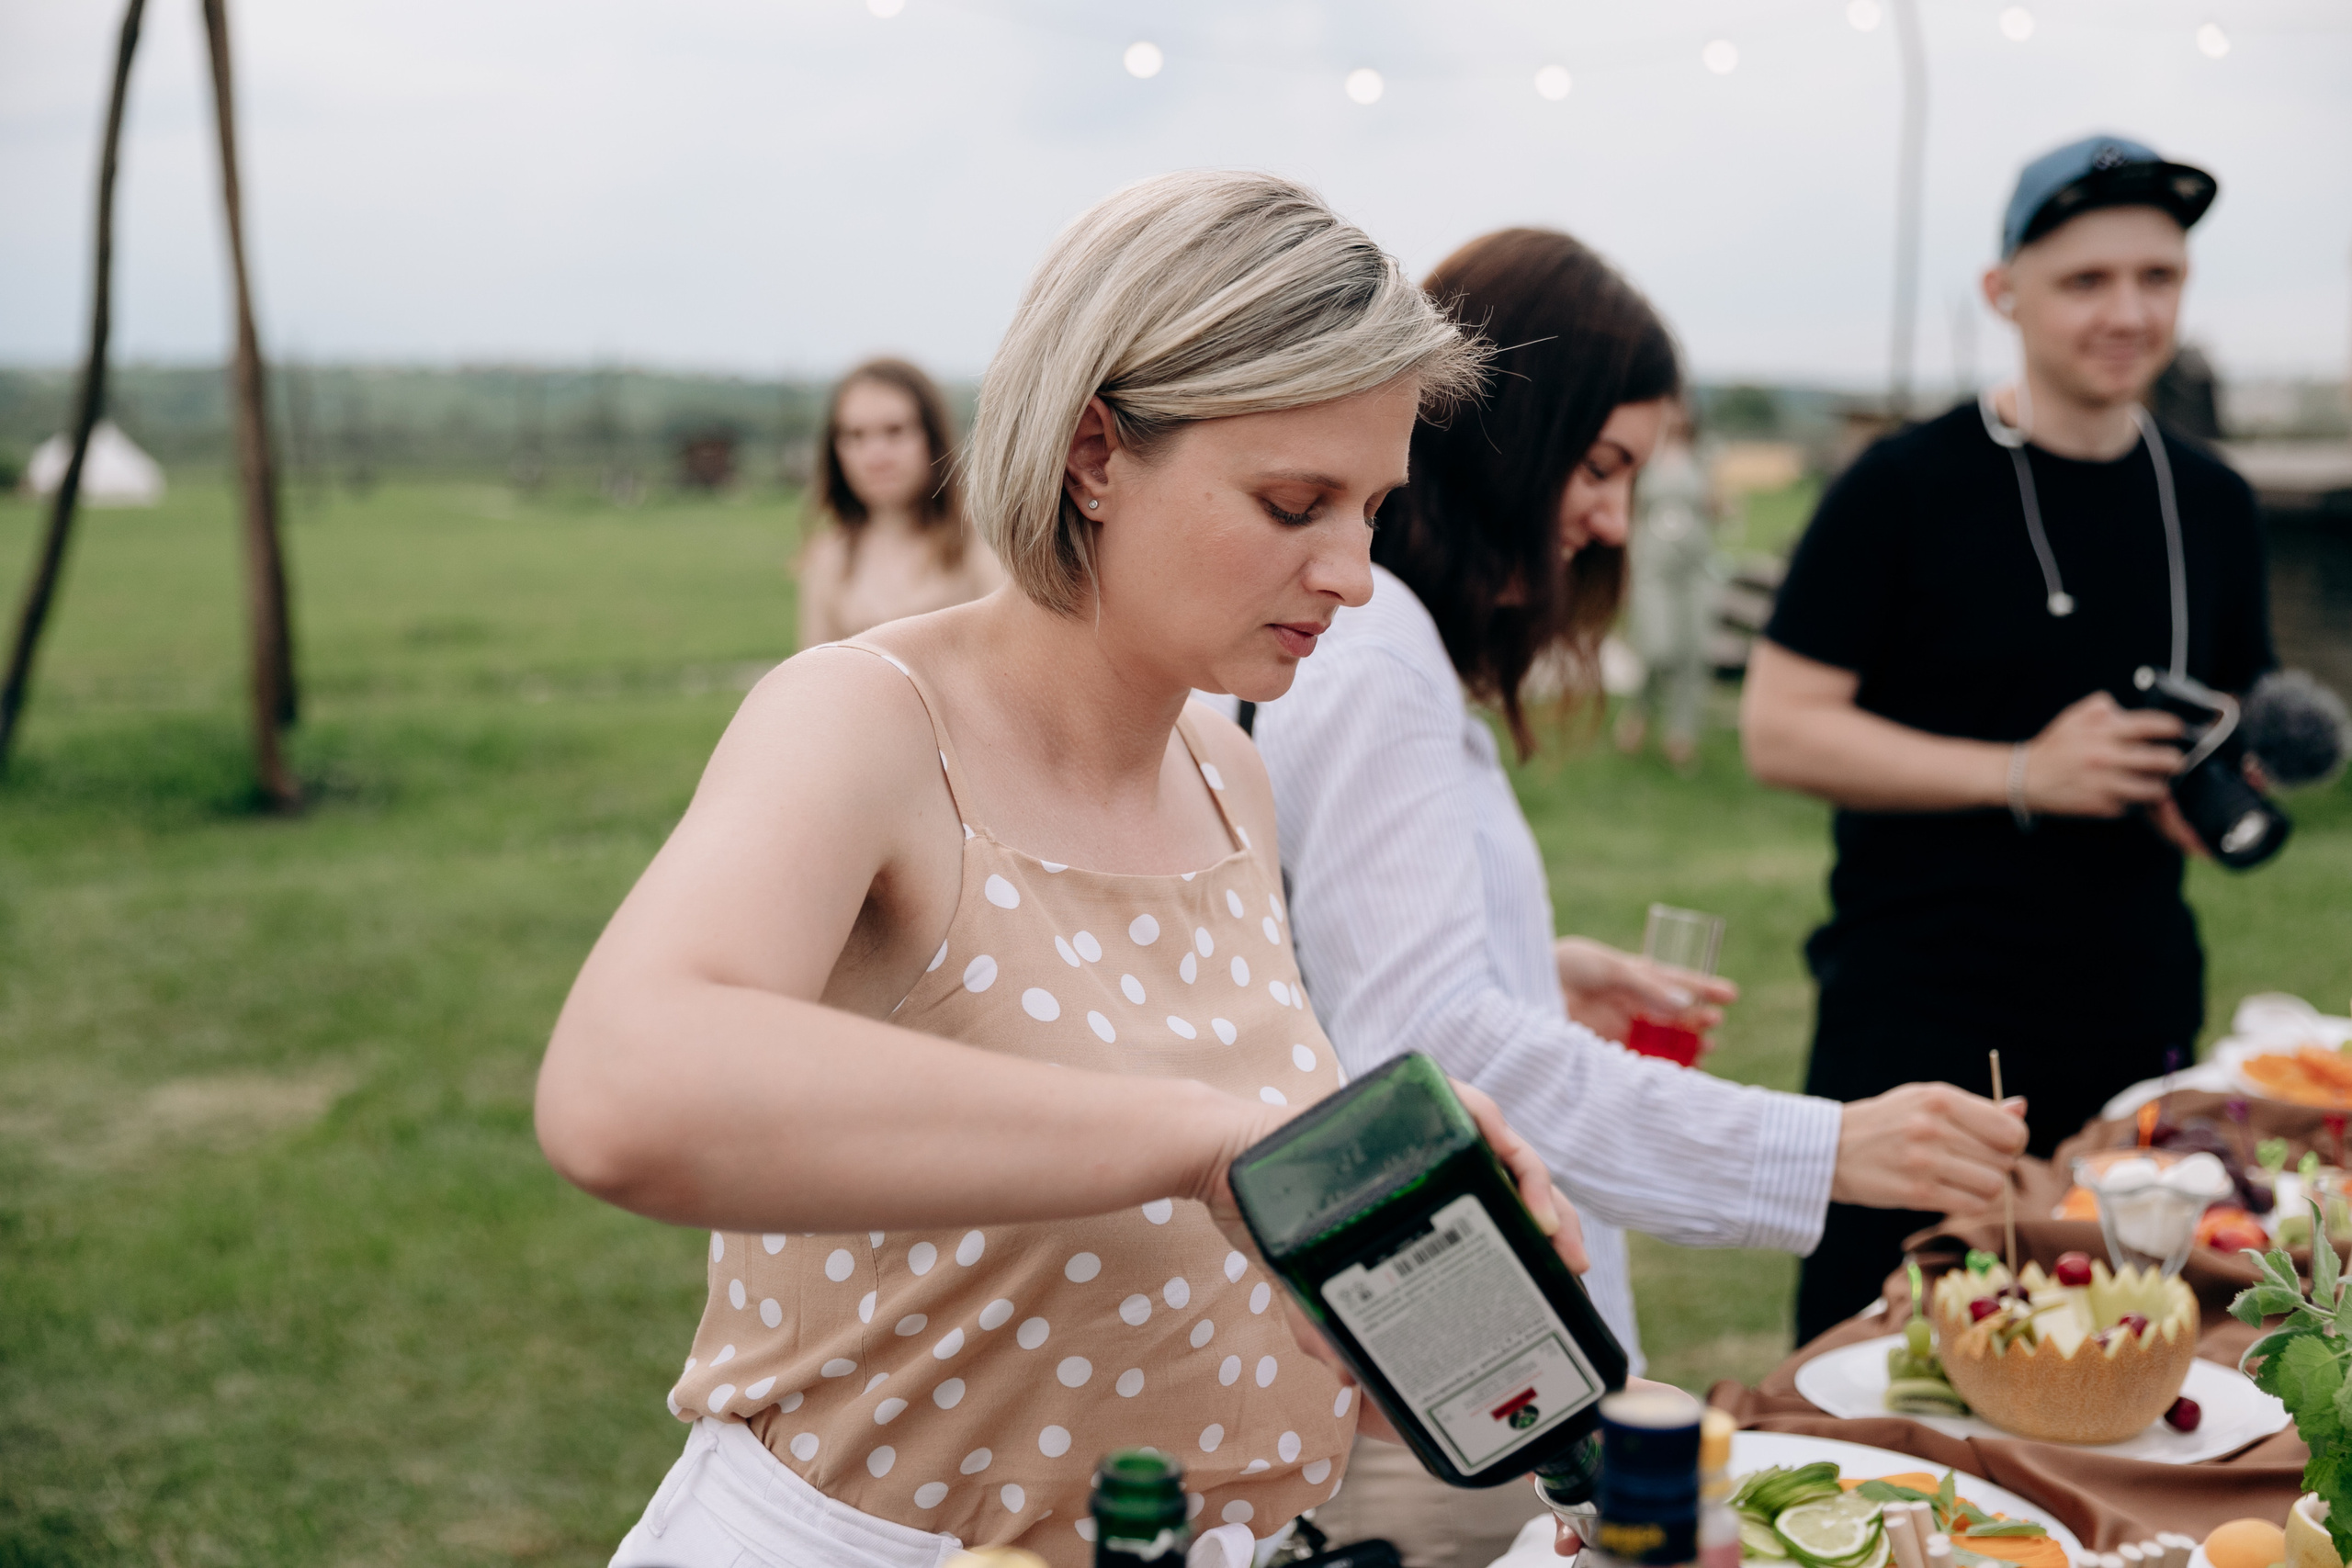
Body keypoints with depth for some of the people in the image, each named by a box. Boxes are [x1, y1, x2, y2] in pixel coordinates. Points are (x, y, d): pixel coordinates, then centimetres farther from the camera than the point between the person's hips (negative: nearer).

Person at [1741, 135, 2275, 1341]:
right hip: (1919, 1022, -5)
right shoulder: (1908, 487, -7)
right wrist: (2022, 773, -18)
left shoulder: (2212, 505, 10)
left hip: (2138, 1017, 5)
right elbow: (1781, 732, -10)